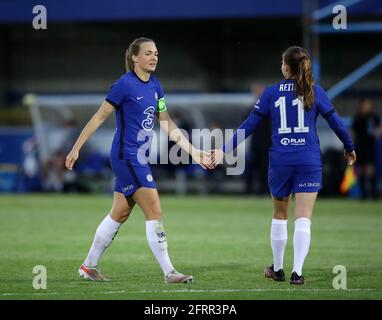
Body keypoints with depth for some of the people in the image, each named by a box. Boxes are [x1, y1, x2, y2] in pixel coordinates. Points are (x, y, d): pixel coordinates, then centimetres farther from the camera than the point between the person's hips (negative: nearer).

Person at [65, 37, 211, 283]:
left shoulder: (155, 85, 10)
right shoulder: (125, 84, -13)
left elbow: (168, 125, 14)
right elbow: (99, 117, -9)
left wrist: (193, 151, 10)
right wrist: (76, 149, -9)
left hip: (139, 158, 8)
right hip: (127, 157, -8)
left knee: (120, 214, 13)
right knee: (155, 212, -9)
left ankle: (89, 266, 24)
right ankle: (169, 272, -6)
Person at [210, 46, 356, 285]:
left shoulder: (271, 92, 2)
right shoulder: (315, 91, 1)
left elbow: (249, 126, 1)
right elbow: (336, 122, 5)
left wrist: (225, 150, 6)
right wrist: (350, 148, 21)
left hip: (280, 160, 1)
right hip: (309, 161, -1)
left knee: (280, 216, 19)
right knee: (303, 219, -1)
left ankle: (278, 269, 28)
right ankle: (297, 272, -10)